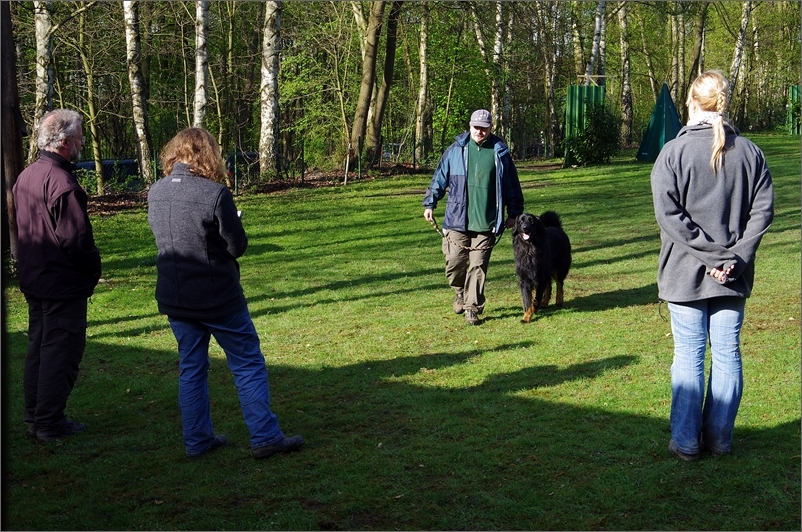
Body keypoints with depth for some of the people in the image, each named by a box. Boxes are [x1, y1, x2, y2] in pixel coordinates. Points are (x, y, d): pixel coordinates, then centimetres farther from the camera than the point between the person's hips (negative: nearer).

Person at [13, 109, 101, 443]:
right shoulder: (62, 182, -22)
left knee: (38, 348, 17)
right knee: (61, 352, -1)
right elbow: (77, 238, -23)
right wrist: (93, 270, -8)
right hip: (63, 284, -9)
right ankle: (50, 424, 5)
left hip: (33, 278, 9)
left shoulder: (25, 176, 9)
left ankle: (34, 419, 25)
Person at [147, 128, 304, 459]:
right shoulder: (215, 193, -20)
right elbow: (237, 247, -11)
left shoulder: (155, 193, -1)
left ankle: (197, 441, 19)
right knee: (248, 364, 6)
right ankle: (265, 437, 6)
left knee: (191, 368, 16)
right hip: (217, 297, -6)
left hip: (174, 298, 6)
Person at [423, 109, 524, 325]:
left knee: (478, 267, 0)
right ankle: (460, 292, 30)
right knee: (454, 263, 1)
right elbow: (440, 178, 11)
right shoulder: (456, 150, 4)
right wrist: (429, 204, 8)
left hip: (486, 224, -1)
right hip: (457, 220, 1)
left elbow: (512, 186, 11)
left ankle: (472, 308, 8)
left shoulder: (500, 153, 4)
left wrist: (514, 214, 12)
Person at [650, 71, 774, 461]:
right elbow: (763, 210, -2)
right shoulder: (750, 152, 3)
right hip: (735, 275, 3)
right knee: (727, 355, 11)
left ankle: (686, 441, 11)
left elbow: (668, 213, -15)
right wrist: (734, 256, -7)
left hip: (686, 272, -3)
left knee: (689, 357, 4)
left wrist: (710, 255, -12)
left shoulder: (674, 152, -8)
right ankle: (720, 438, 18)